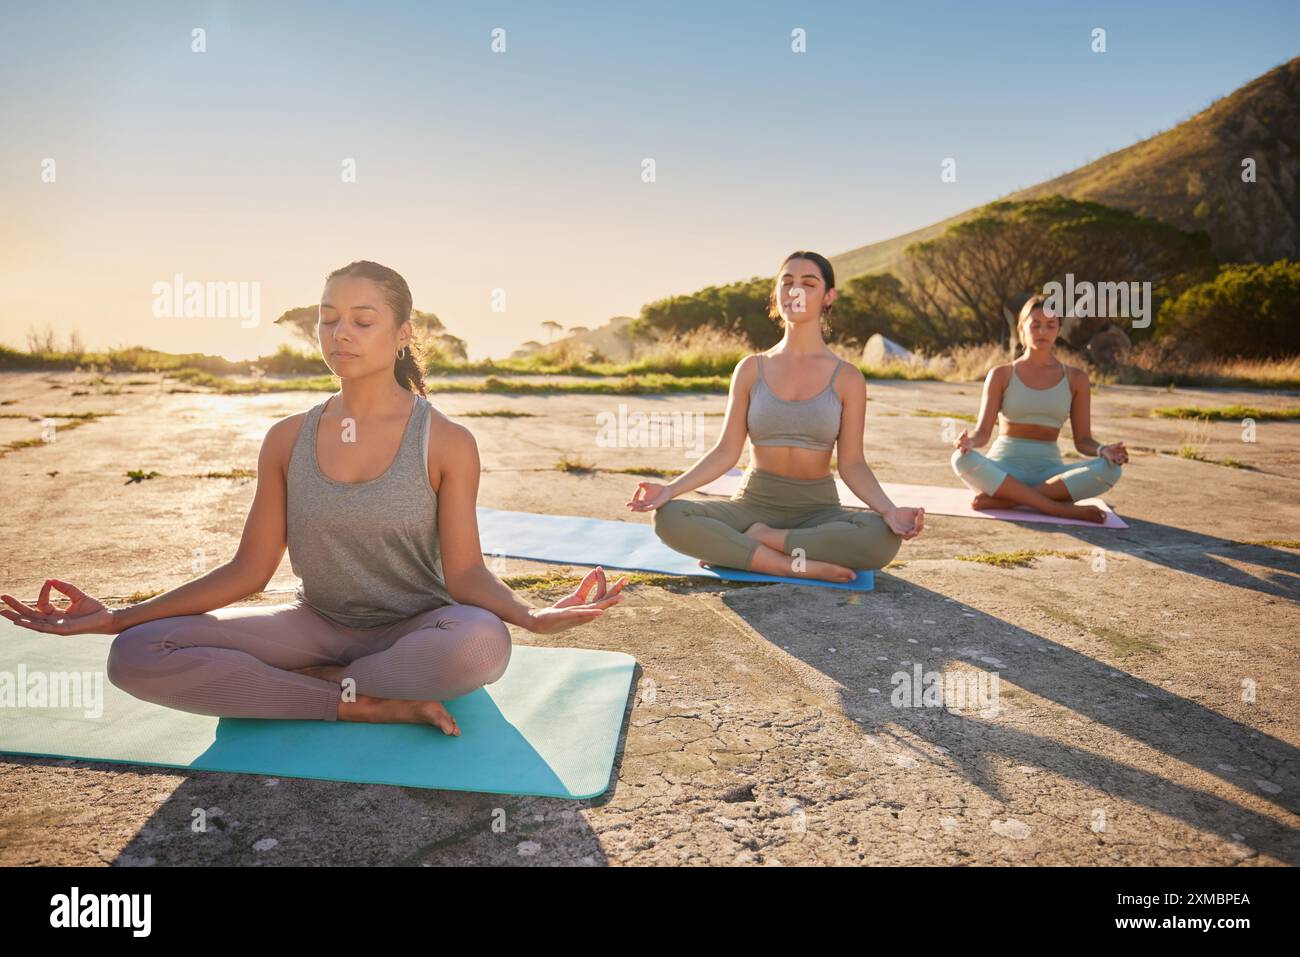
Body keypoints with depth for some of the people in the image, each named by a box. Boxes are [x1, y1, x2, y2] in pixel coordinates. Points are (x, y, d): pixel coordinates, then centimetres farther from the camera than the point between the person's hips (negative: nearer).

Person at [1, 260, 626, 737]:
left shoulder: (447, 443, -10)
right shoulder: (288, 440, 0)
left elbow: (465, 573, -12)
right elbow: (248, 570, 1)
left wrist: (532, 615, -34)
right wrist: (116, 617, -7)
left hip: (413, 631, -3)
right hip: (319, 624, 4)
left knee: (483, 643, -39)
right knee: (135, 656, -18)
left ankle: (309, 684, -14)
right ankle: (368, 705, -19)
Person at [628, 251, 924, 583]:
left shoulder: (847, 378, -1)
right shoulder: (751, 369, 2)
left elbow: (852, 463, -4)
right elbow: (726, 451, 0)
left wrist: (889, 510, -22)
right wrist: (670, 489, -14)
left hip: (818, 511, 0)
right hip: (753, 505, 1)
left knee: (884, 537, -34)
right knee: (669, 518, -28)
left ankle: (755, 541, -20)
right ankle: (800, 566, -27)